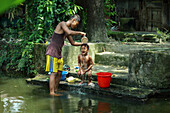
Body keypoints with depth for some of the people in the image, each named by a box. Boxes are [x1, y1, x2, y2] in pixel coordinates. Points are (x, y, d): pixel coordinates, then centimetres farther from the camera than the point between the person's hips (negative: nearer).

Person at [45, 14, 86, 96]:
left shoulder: (67, 29, 16)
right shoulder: (62, 24, -10)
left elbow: (73, 43, 25)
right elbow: (69, 33, -30)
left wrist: (82, 44, 14)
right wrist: (80, 33, -18)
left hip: (59, 53, 9)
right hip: (52, 52, -9)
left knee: (59, 73, 9)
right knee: (54, 73, -9)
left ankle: (56, 90, 16)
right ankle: (51, 92, -7)